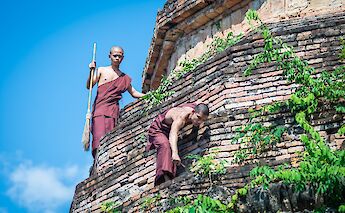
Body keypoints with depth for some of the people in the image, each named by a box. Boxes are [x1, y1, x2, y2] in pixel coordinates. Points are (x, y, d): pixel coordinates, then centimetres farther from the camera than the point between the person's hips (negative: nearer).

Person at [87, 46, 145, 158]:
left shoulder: (125, 78, 19)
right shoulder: (102, 70, 13)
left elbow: (133, 93, 25)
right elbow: (89, 86, 4)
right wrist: (91, 71, -12)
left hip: (113, 111, 2)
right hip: (99, 108, -2)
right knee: (99, 138, -19)